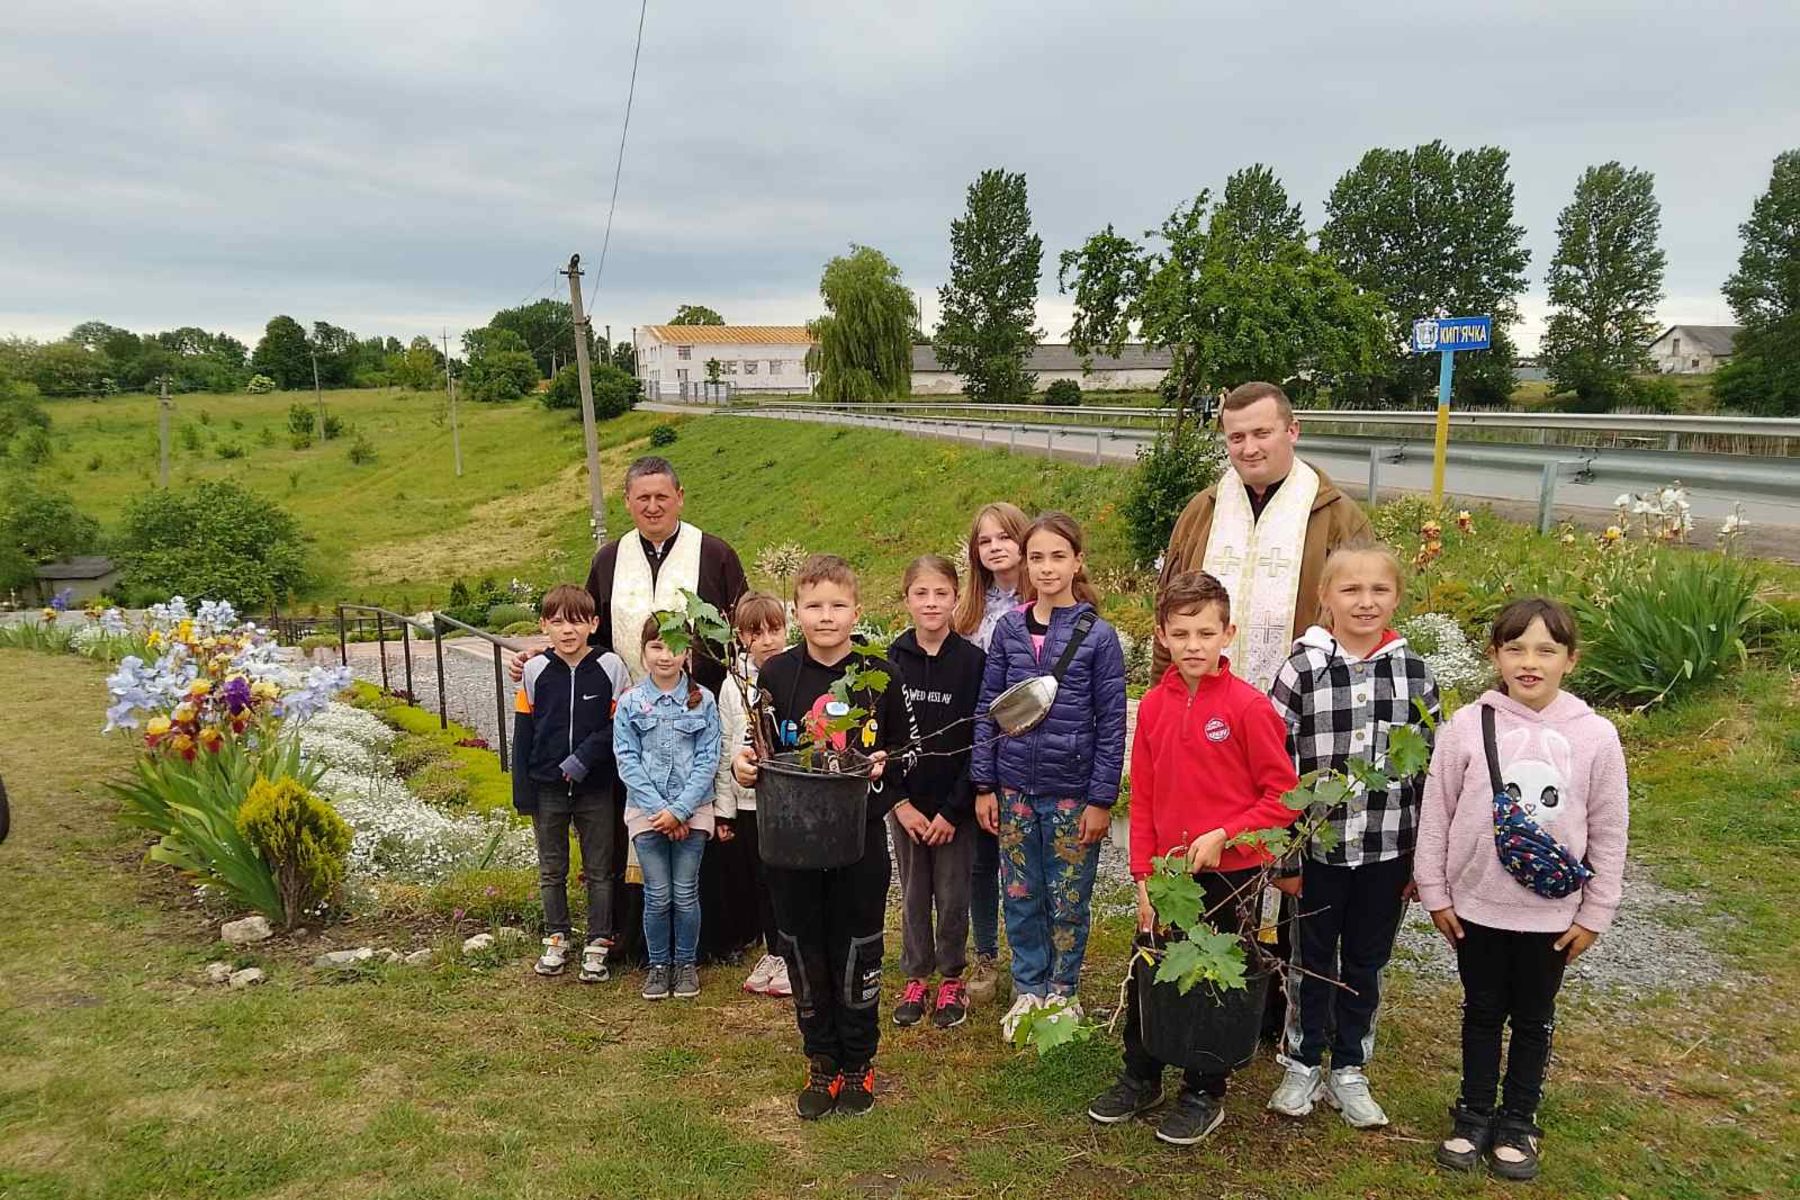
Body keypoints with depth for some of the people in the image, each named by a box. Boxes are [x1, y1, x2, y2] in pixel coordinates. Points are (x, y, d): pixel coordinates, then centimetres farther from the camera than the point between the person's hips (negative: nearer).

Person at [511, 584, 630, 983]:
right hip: (547, 789, 2)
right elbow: (523, 733, 2)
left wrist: (583, 759, -19)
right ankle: (556, 939, 30)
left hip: (596, 788, -2)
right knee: (551, 871, 15)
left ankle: (598, 943, 20)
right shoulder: (535, 671, -2)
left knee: (599, 871, 8)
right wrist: (523, 792, -1)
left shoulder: (610, 667, -8)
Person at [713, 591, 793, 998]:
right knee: (760, 880, 14)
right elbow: (724, 751, 6)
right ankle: (773, 953, 30)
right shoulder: (733, 686, 3)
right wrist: (724, 807, 5)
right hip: (749, 799, 4)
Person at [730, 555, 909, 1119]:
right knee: (804, 950, 11)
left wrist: (885, 765, -13)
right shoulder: (777, 674, -2)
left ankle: (858, 1063, 28)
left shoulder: (880, 676, -3)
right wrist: (744, 765, -14)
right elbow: (760, 749, 6)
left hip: (860, 837, -1)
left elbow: (905, 749, 7)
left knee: (856, 951, 9)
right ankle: (820, 1062, 29)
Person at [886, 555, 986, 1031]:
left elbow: (979, 742, -9)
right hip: (904, 802, 2)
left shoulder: (973, 661, -9)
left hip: (954, 804, -2)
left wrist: (953, 810, -12)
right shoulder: (890, 662, -2)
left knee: (952, 894, 7)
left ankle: (952, 979, 25)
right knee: (913, 893, 12)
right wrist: (900, 803, -7)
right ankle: (916, 978, 28)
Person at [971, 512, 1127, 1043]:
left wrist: (1101, 799, -8)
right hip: (1015, 789, 3)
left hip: (1072, 793, -2)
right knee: (1021, 897, 12)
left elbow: (1111, 724, -5)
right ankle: (1027, 990, 29)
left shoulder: (1097, 636, -7)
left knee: (1068, 900, 9)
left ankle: (1063, 992, 28)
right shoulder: (1008, 629, 1)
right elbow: (987, 710, 4)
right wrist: (984, 786, 2)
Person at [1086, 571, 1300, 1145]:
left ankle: (1204, 1095, 30)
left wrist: (1222, 835, -19)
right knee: (1146, 976, 14)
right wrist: (1143, 877, 2)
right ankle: (1141, 1080, 35)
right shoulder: (1153, 705, 0)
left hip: (1230, 873, -4)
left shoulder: (1247, 705, -14)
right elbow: (1142, 798, 5)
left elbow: (1283, 795, -10)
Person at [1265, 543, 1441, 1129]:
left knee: (1366, 964, 15)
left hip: (1388, 850, 2)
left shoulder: (1415, 673, 0)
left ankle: (1349, 1070, 32)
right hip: (1317, 847, -2)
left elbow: (1431, 769, 5)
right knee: (1312, 961, 13)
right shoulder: (1302, 669, -9)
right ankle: (1302, 1065, 31)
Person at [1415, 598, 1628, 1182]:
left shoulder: (1595, 736, -9)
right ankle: (1474, 1115, 32)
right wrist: (1436, 893, -1)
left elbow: (1608, 832, -2)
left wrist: (1595, 913, 1)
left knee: (1534, 1019, 16)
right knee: (1482, 1012, 16)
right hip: (1476, 906, 0)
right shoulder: (1467, 726, -11)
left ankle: (1517, 1122, 33)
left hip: (1552, 912, 0)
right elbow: (1436, 814, -3)